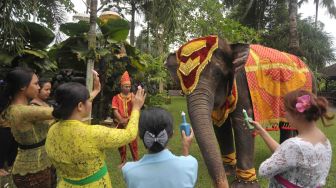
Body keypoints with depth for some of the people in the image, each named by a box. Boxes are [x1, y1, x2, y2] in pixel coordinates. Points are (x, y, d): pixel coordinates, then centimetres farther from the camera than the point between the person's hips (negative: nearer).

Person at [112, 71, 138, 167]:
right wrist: (121, 120, -17)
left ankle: (136, 161, 11)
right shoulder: (116, 97, 1)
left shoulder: (133, 96, 2)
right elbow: (115, 111, -7)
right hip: (120, 124, 2)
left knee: (133, 143, 0)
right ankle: (123, 161, 25)